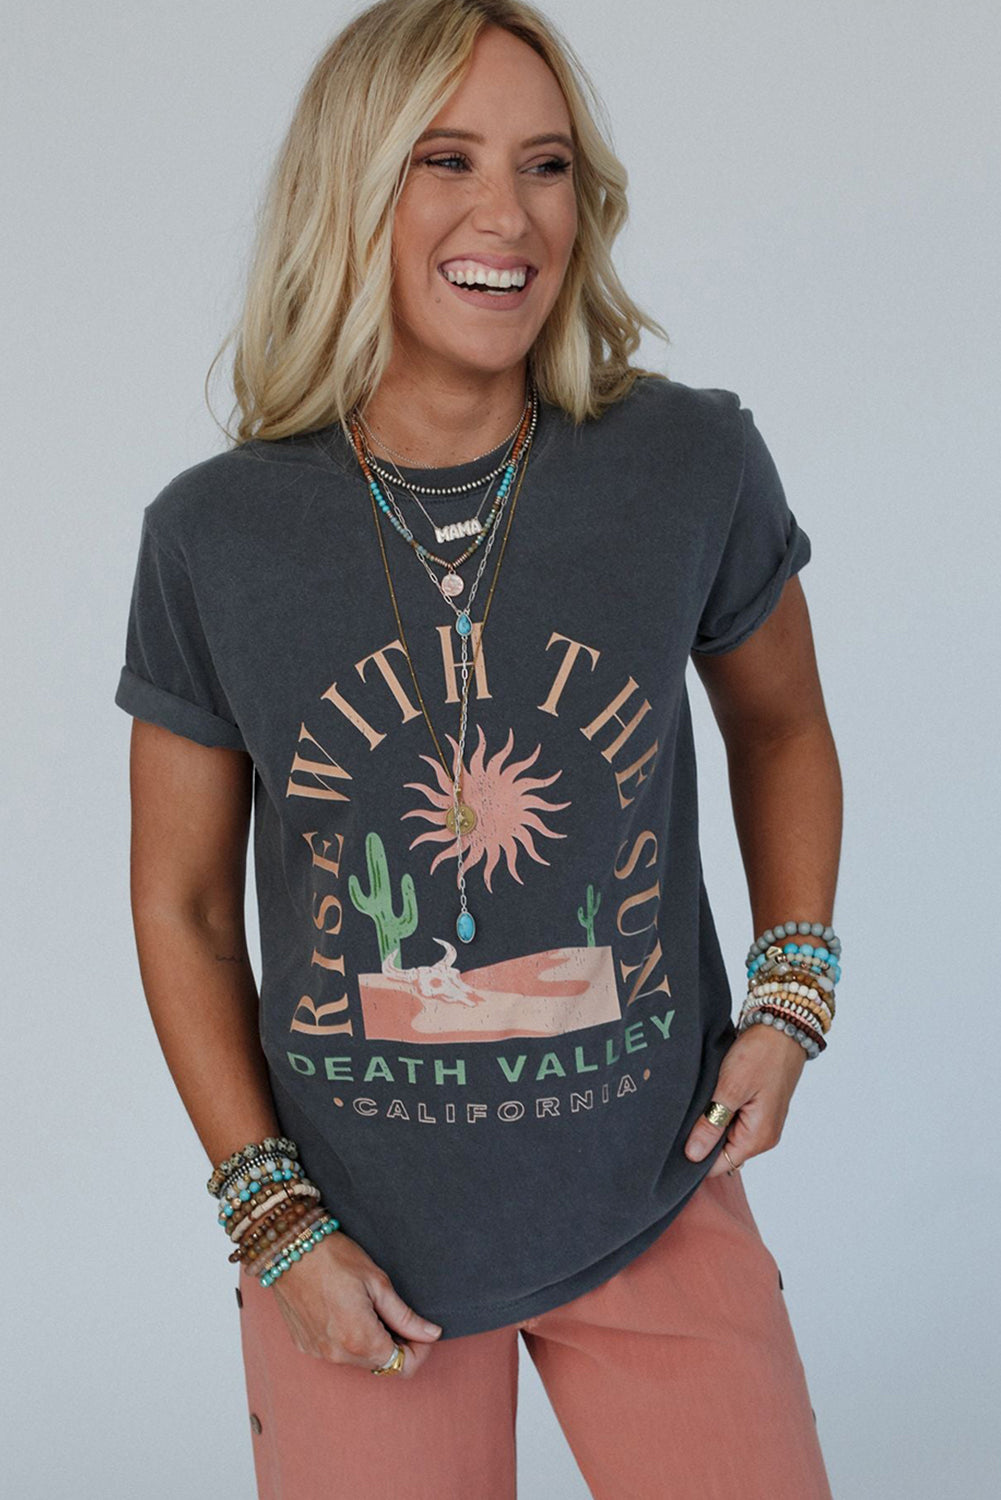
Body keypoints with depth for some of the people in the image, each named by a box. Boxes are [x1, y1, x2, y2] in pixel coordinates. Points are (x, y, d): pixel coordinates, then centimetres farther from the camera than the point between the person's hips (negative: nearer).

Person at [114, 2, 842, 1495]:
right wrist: (272, 1224, -5)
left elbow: (780, 725, 11)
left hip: (654, 1207, 1)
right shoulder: (215, 535, -10)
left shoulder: (694, 465, -9)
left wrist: (792, 996, 0)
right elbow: (182, 905, 0)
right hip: (358, 1235, 0)